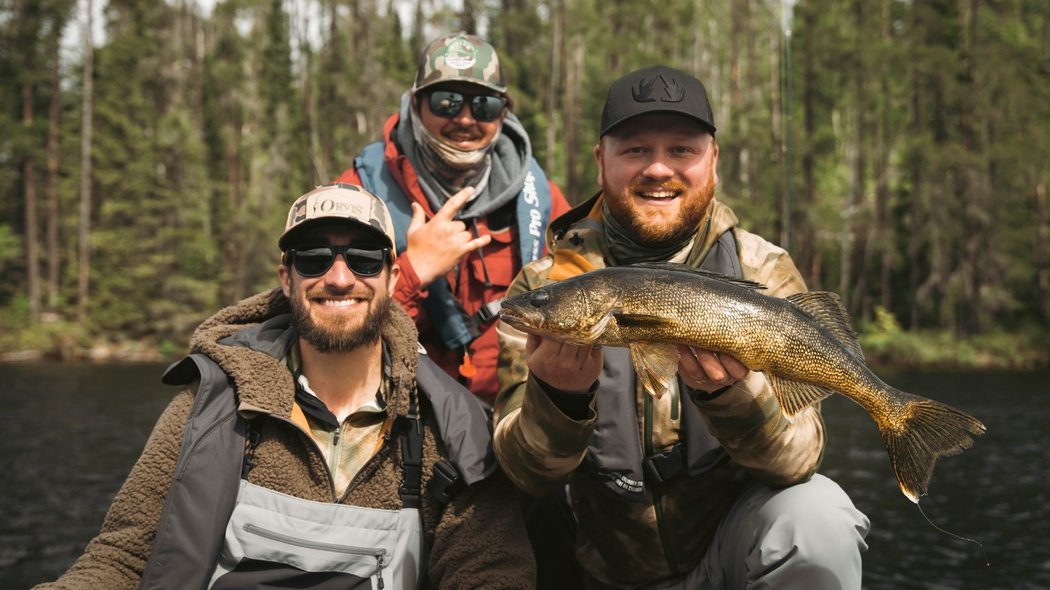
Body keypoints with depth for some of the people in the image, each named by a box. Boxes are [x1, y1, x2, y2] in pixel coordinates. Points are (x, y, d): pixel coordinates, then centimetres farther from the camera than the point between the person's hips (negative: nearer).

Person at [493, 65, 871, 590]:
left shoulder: (763, 273, -6)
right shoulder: (546, 285, -5)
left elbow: (797, 458, -14)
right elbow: (530, 472, -10)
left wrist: (729, 386, -33)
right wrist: (559, 396, -29)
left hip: (734, 538, -2)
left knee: (815, 516, -27)